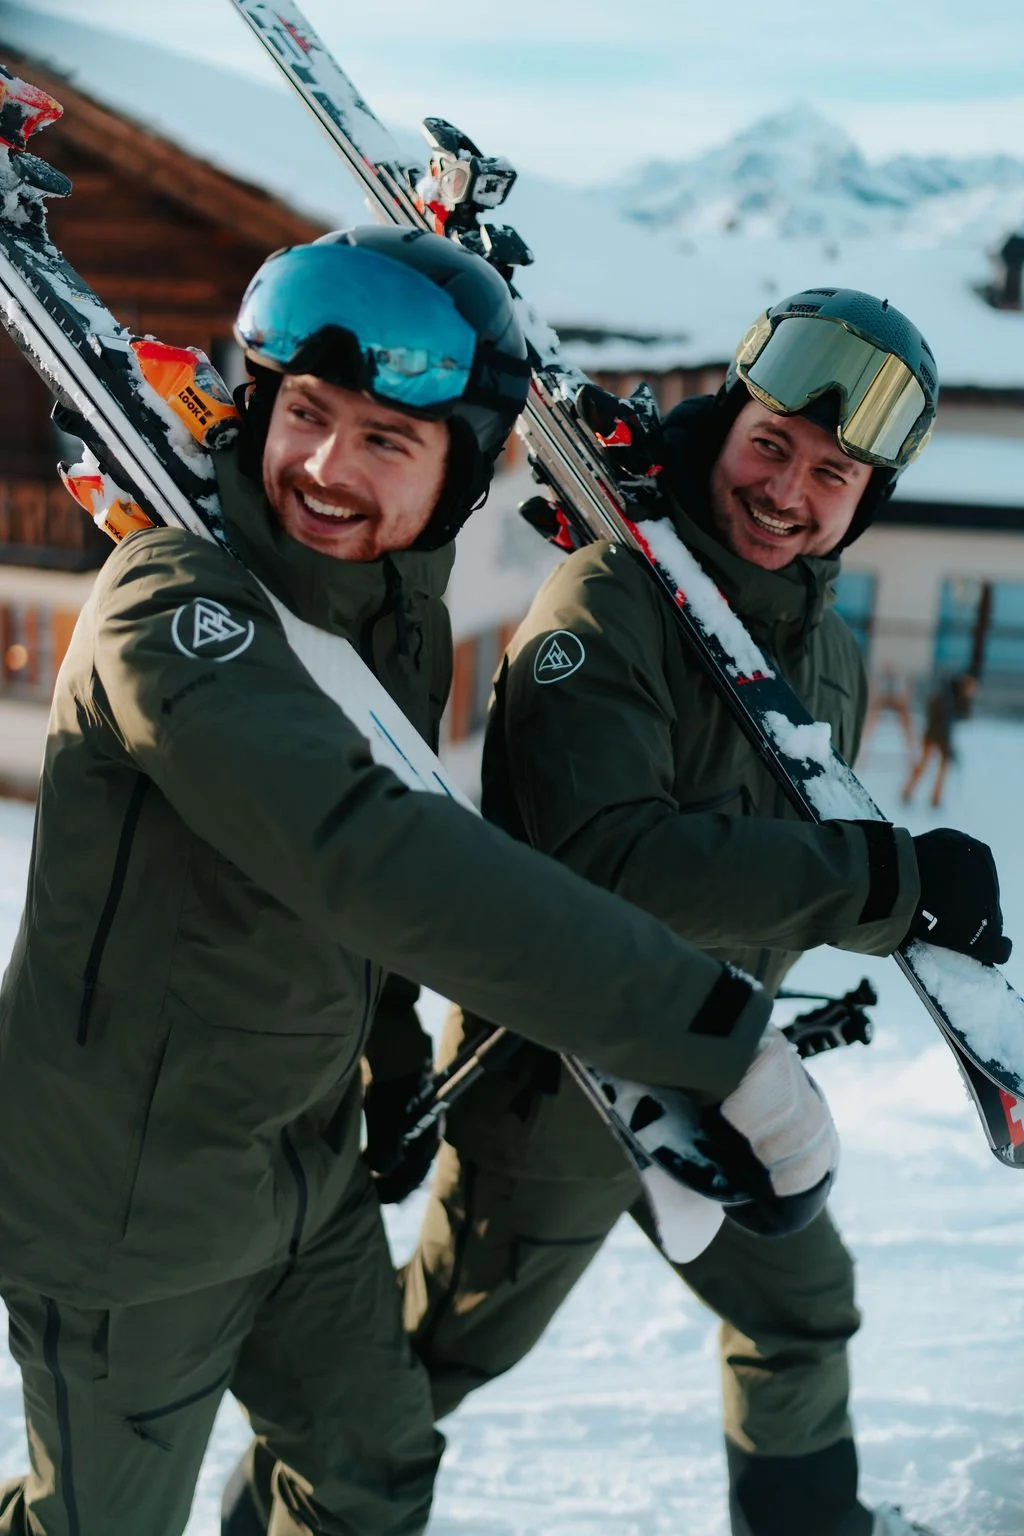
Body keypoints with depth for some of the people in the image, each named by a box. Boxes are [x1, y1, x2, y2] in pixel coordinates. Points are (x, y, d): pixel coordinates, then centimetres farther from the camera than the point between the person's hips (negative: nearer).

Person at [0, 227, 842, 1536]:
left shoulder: (407, 619, -2)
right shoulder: (173, 603, -28)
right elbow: (359, 852, -43)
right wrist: (712, 1028, -45)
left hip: (309, 1168, 7)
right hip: (129, 1193, -7)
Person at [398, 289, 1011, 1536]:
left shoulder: (828, 651, 4)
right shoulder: (605, 605, -24)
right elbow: (613, 856, -36)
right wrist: (887, 878, -36)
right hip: (557, 1073, -8)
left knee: (804, 1306, 26)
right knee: (445, 1350, 12)